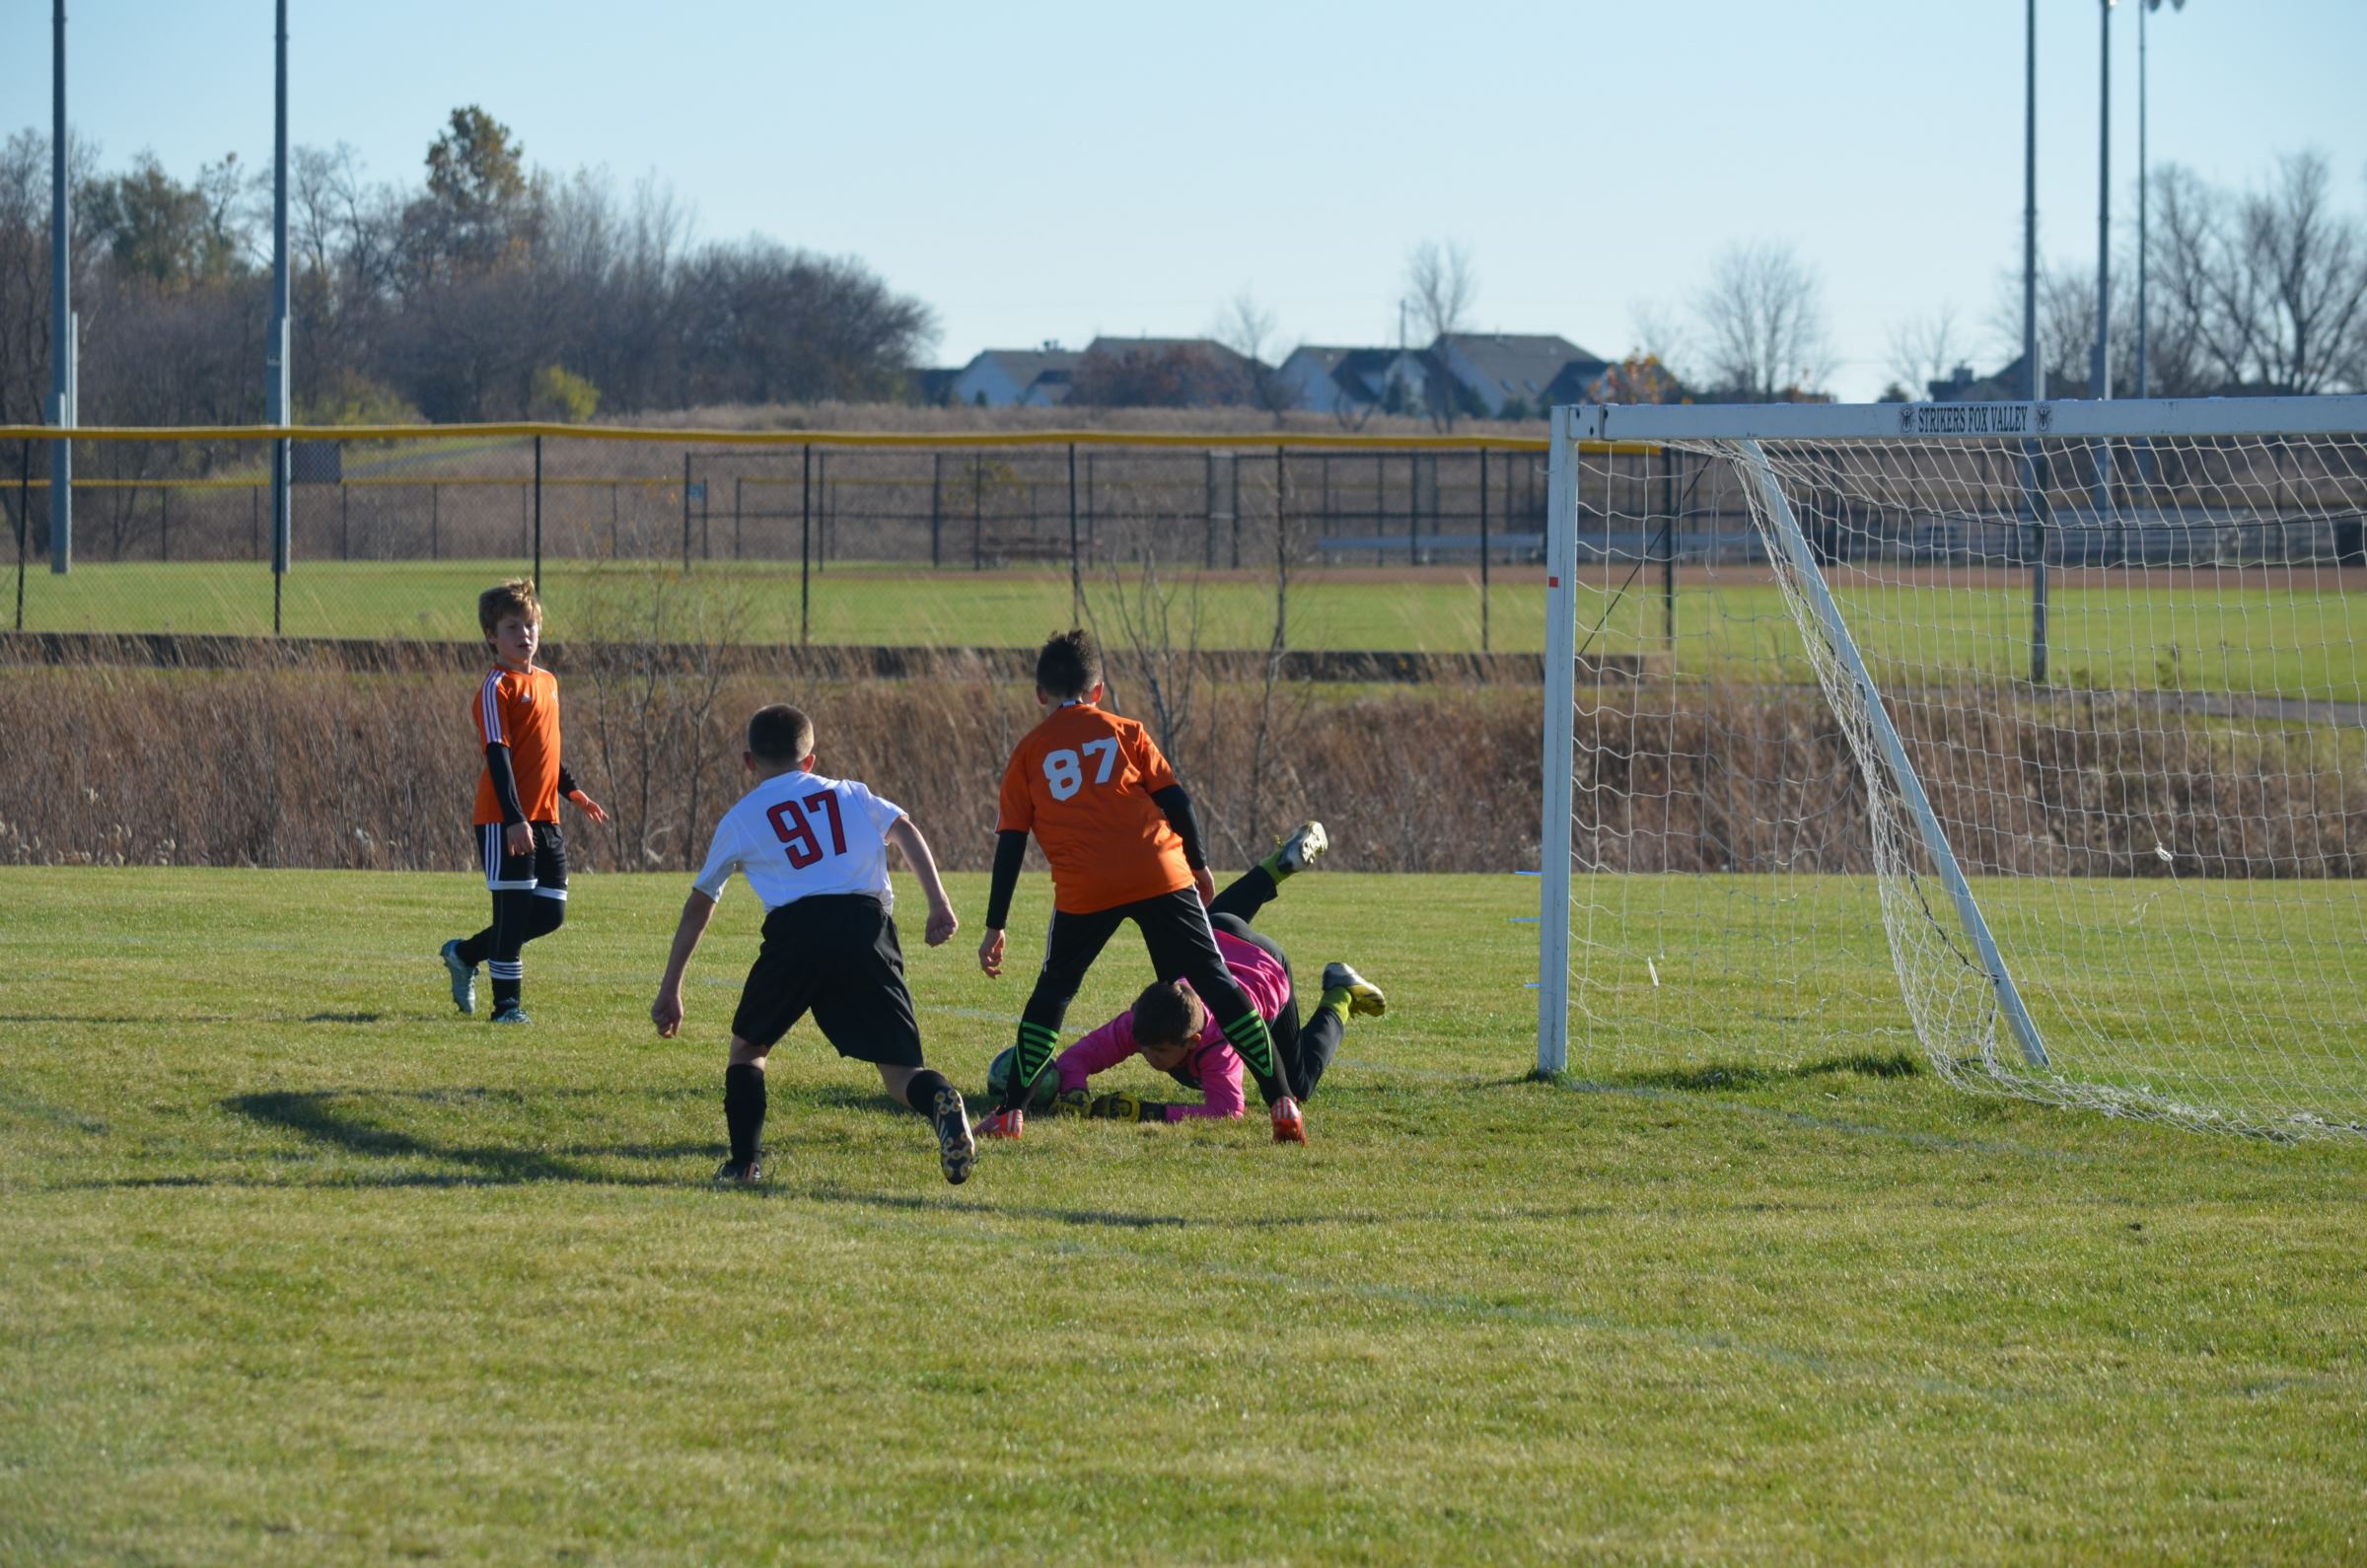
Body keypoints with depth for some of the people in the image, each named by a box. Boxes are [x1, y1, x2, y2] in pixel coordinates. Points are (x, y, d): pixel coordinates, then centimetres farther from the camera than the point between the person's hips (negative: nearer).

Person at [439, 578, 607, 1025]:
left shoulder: (547, 682, 15)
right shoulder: (497, 688, -11)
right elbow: (498, 757, -18)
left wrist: (572, 791, 24)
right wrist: (514, 818, -24)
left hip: (544, 819, 8)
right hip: (505, 821, -8)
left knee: (551, 911, 7)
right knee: (514, 911, -4)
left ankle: (466, 954, 24)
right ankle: (507, 1003, 6)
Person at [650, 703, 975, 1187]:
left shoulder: (740, 819, 23)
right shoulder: (850, 795, 26)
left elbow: (698, 906, 28)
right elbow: (904, 831, 10)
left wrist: (669, 991, 35)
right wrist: (939, 904, 4)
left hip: (797, 930, -1)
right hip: (867, 922, 1)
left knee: (747, 1047, 24)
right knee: (898, 1072, 1)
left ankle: (745, 1163, 10)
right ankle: (941, 1102, -32)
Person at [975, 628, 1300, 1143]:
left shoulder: (1029, 753, 13)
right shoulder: (1125, 732, 13)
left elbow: (1010, 844, 10)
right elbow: (1174, 799, 7)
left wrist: (995, 927, 13)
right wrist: (1198, 864, 20)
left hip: (1084, 890, 0)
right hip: (1161, 877, 0)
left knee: (1051, 994, 18)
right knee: (1214, 982, 4)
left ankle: (1011, 1113, 11)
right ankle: (1283, 1104, -2)